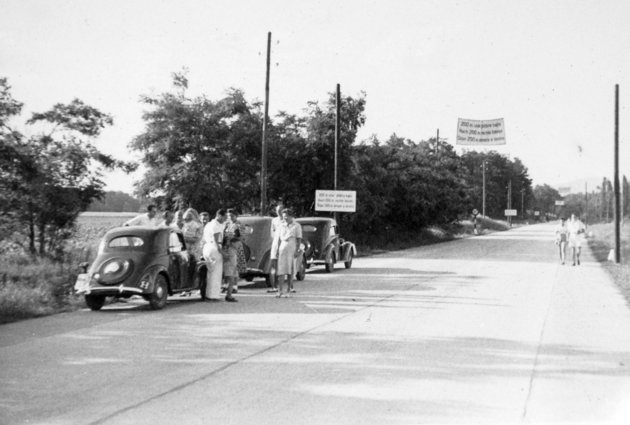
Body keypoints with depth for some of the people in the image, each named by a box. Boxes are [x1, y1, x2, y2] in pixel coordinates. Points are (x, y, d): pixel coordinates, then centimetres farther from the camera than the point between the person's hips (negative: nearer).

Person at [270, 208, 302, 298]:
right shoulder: (281, 226, 12)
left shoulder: (297, 226, 4)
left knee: (290, 271, -1)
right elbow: (278, 238, 11)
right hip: (282, 249, 2)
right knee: (281, 271, -5)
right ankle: (279, 291, -8)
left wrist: (297, 250, -9)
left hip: (292, 249, -2)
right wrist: (277, 249, 3)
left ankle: (288, 291, 4)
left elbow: (299, 239, 0)